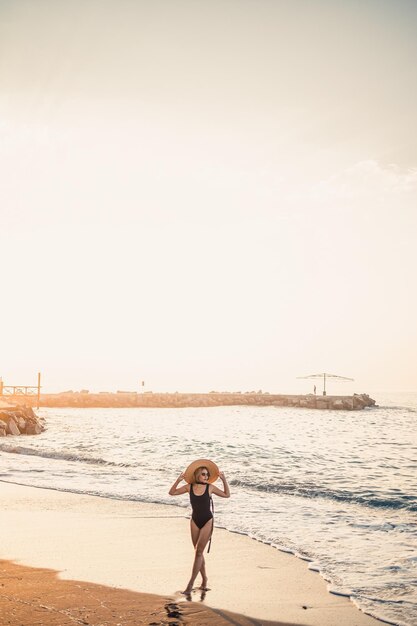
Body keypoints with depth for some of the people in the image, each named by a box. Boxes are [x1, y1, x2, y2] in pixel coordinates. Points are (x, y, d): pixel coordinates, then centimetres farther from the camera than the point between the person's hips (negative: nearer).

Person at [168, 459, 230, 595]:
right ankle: (204, 579, 29)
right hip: (195, 521, 3)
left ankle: (191, 583, -8)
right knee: (198, 552, 12)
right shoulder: (189, 487, -4)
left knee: (199, 552, -9)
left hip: (207, 521, -3)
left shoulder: (210, 487, -7)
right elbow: (172, 492, -4)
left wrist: (224, 480, -7)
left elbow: (227, 495, 5)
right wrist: (178, 480, -18)